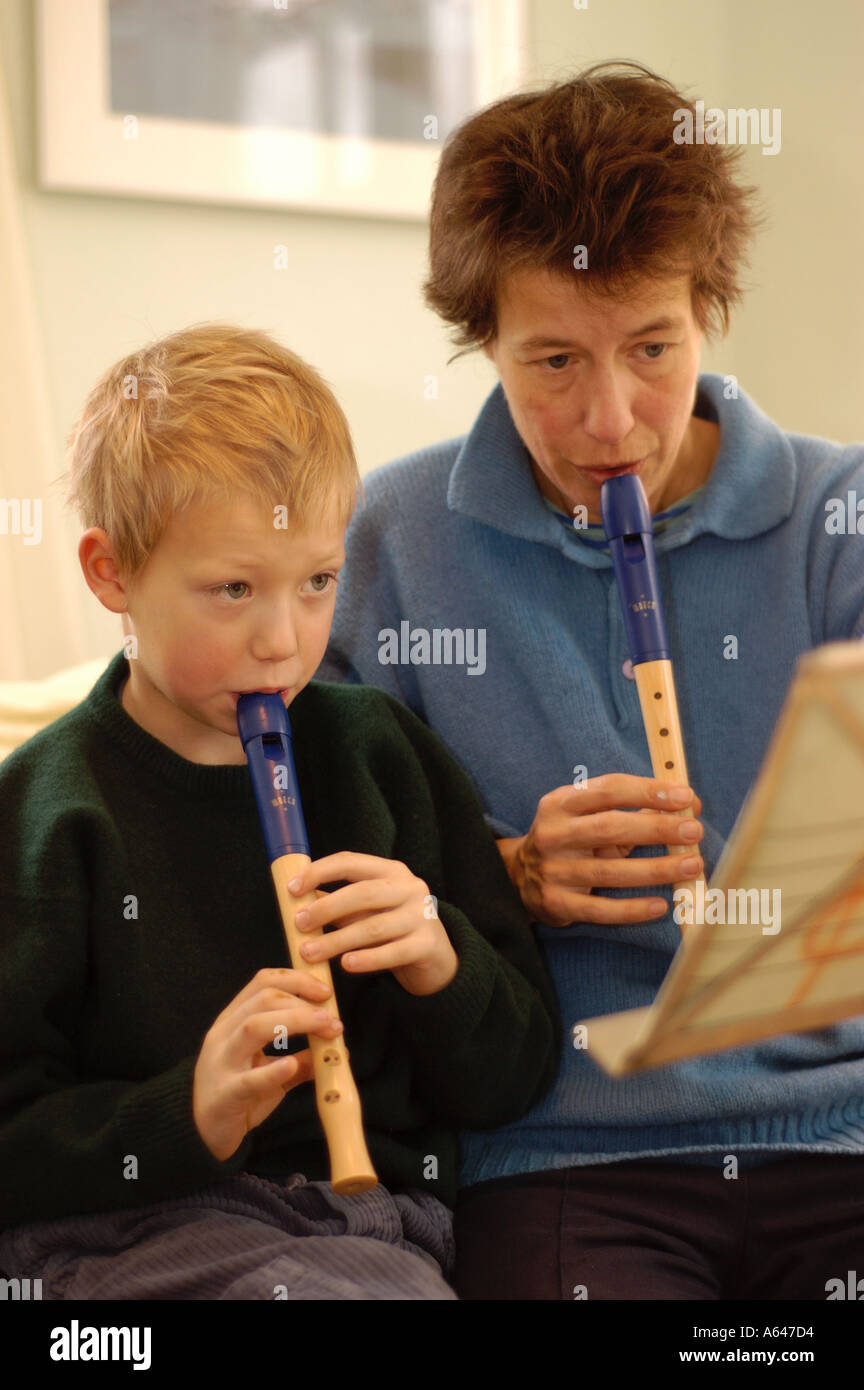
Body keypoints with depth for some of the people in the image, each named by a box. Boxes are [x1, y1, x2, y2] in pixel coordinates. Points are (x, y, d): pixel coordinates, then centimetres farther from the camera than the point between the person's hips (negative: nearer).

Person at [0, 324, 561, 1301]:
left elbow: (513, 1083, 12)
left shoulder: (383, 753, 9)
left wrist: (442, 962, -8)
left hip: (376, 1221, 4)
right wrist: (188, 1117, -19)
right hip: (134, 1231, -4)